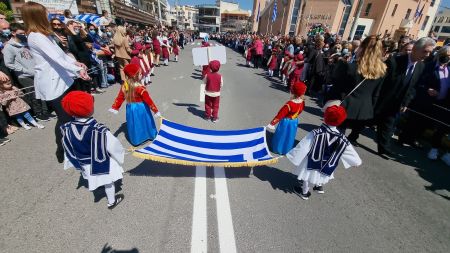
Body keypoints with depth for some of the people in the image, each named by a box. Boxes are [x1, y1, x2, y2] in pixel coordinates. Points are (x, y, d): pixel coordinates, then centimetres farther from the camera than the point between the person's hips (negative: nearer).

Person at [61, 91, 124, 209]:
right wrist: (120, 154, -3)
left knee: (94, 180, 32)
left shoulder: (67, 129, -19)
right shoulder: (99, 130, -36)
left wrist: (77, 160, 15)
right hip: (102, 164, -5)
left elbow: (69, 150, -2)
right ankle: (112, 201, 40)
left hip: (85, 164, 5)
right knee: (108, 182, 19)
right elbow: (112, 146, -24)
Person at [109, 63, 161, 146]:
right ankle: (145, 136, 33)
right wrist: (155, 110, -14)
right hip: (140, 108, -5)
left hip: (130, 108, 5)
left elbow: (120, 97, 0)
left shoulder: (125, 85, -6)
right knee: (141, 123, 14)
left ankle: (135, 139, 33)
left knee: (134, 124, 19)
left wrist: (114, 108, 9)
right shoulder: (140, 88, -23)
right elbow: (148, 100, -20)